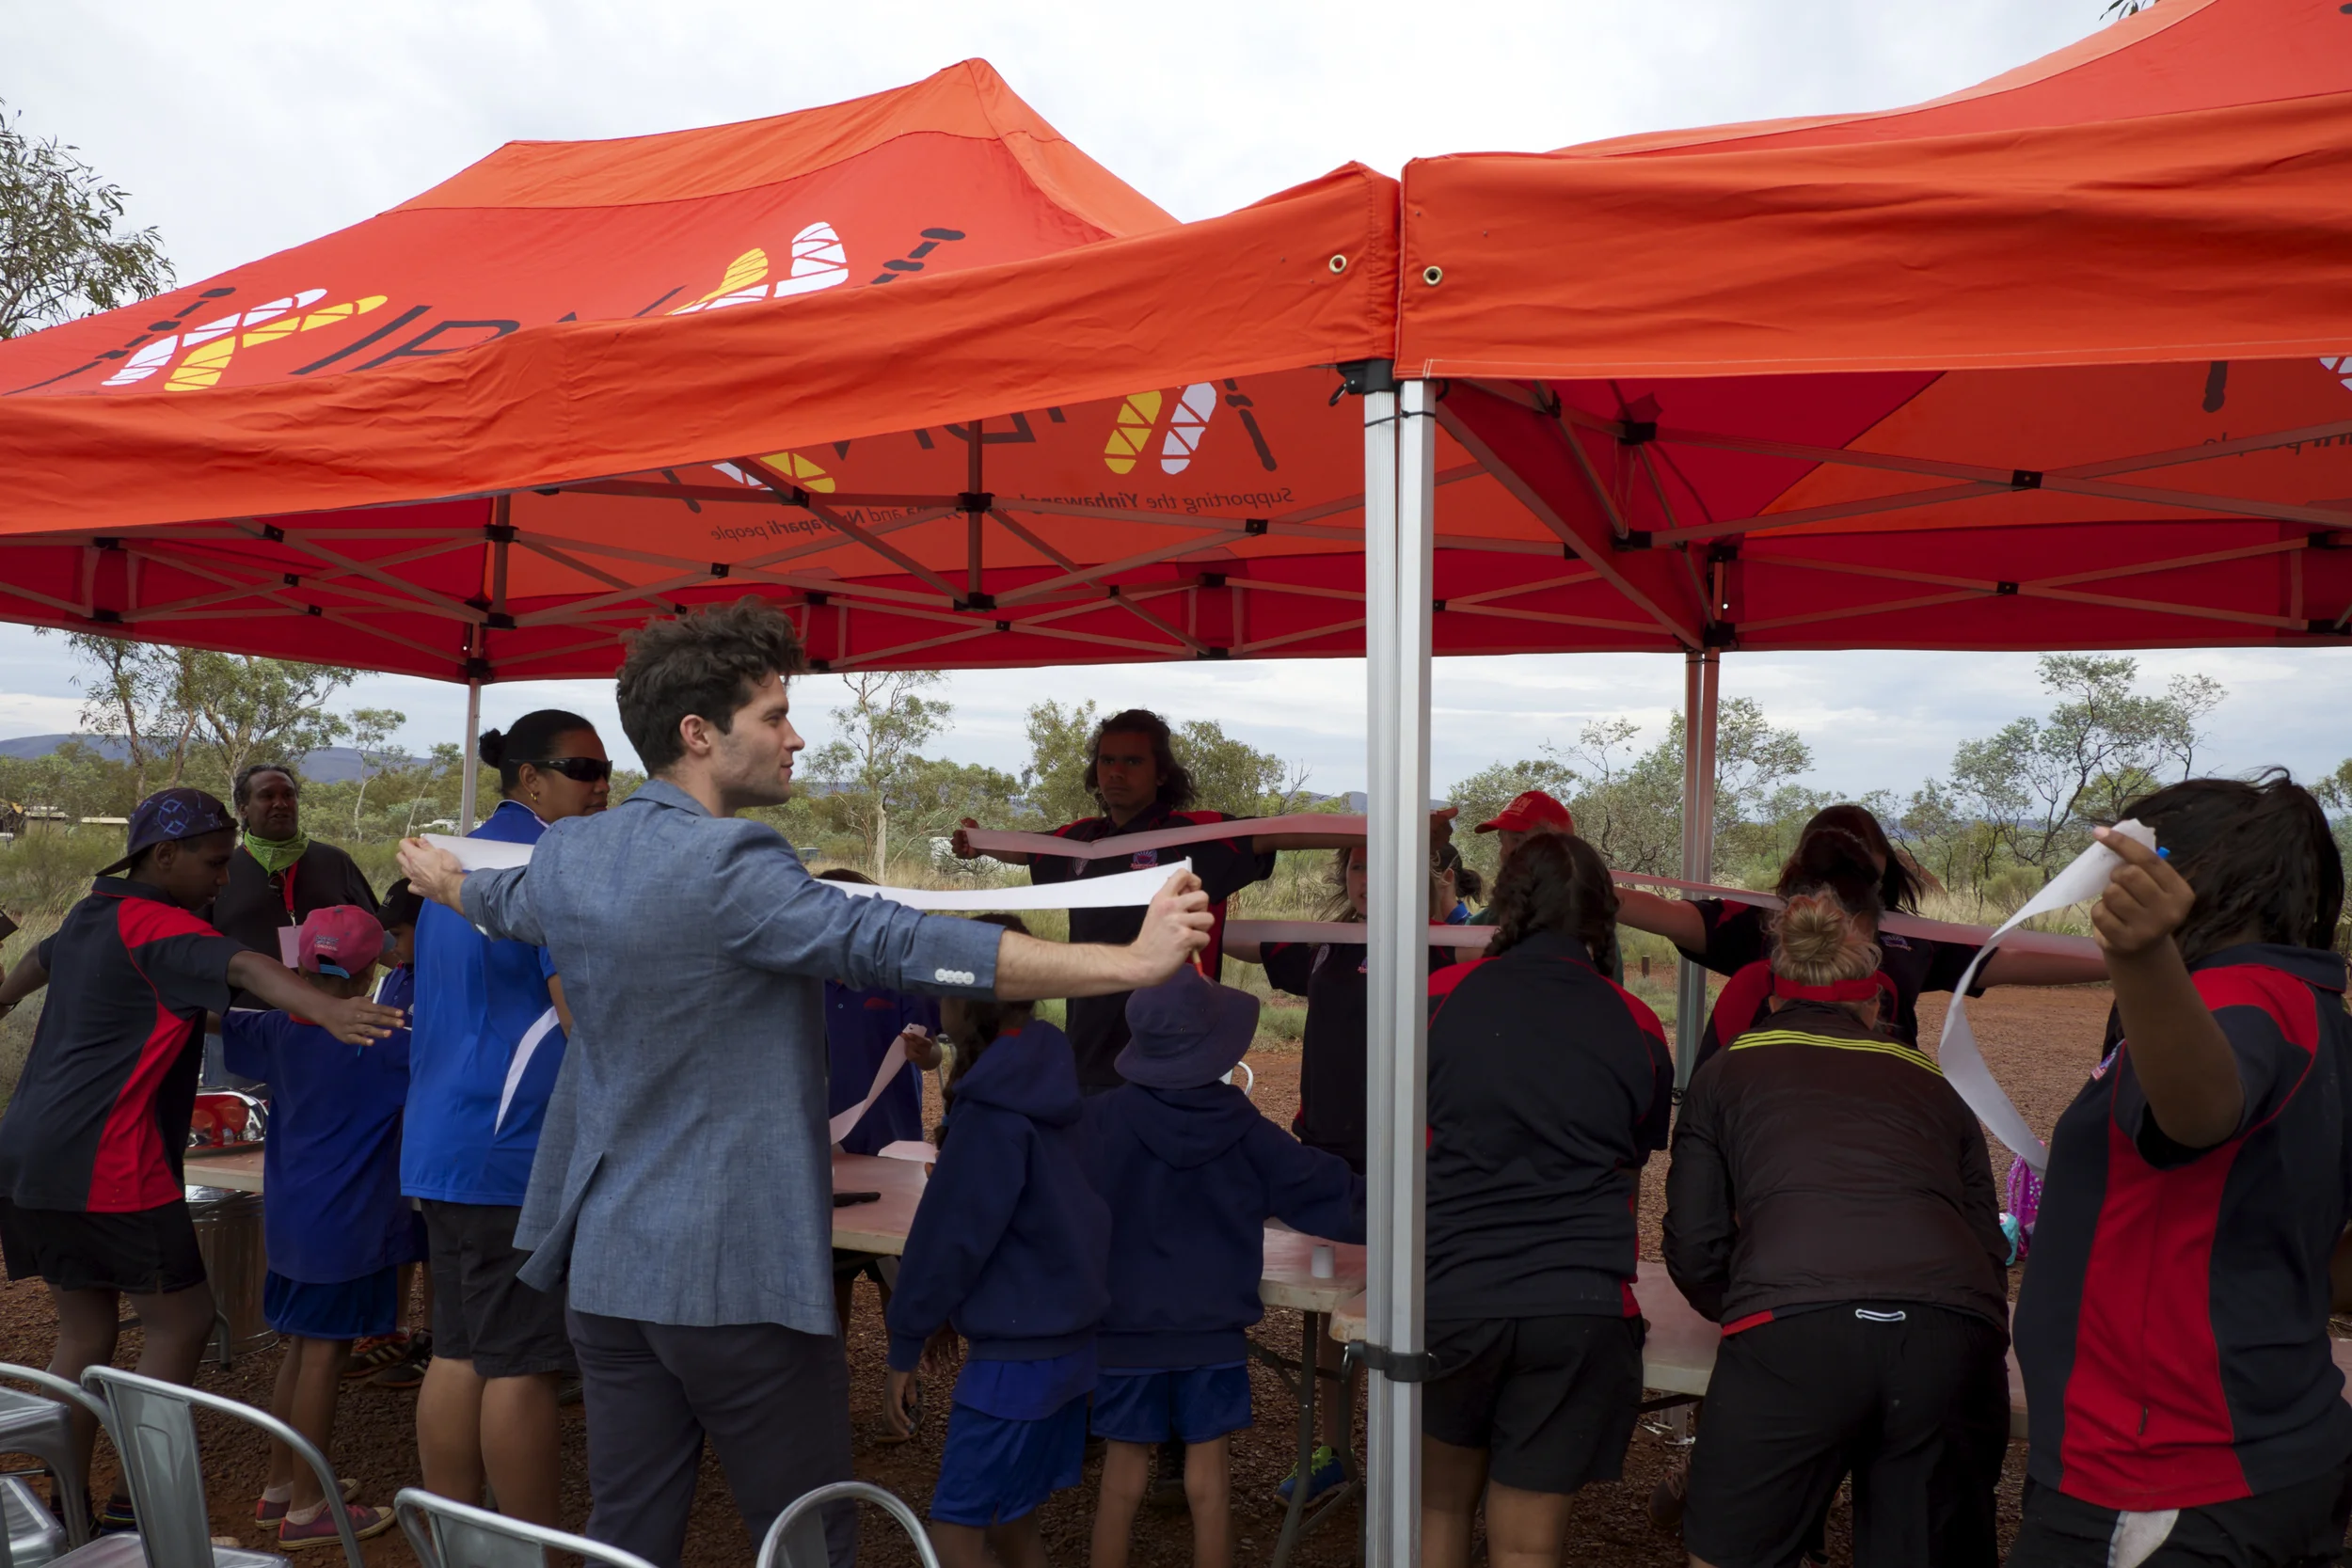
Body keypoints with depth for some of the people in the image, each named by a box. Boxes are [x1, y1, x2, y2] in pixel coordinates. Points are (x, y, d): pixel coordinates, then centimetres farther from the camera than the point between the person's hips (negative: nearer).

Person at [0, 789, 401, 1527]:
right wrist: (325, 1008, -52)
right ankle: (138, 1501, 8)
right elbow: (244, 967, -33)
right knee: (181, 1321, 2)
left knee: (86, 1333, 16)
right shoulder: (155, 927, -13)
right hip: (102, 1165, -9)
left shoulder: (90, 914, 16)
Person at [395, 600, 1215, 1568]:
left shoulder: (566, 854, 6)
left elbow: (505, 902, 29)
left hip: (604, 1268, 8)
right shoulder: (728, 868, -21)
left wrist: (441, 878, 55)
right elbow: (897, 945, -31)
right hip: (737, 1274, -8)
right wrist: (1134, 961, -35)